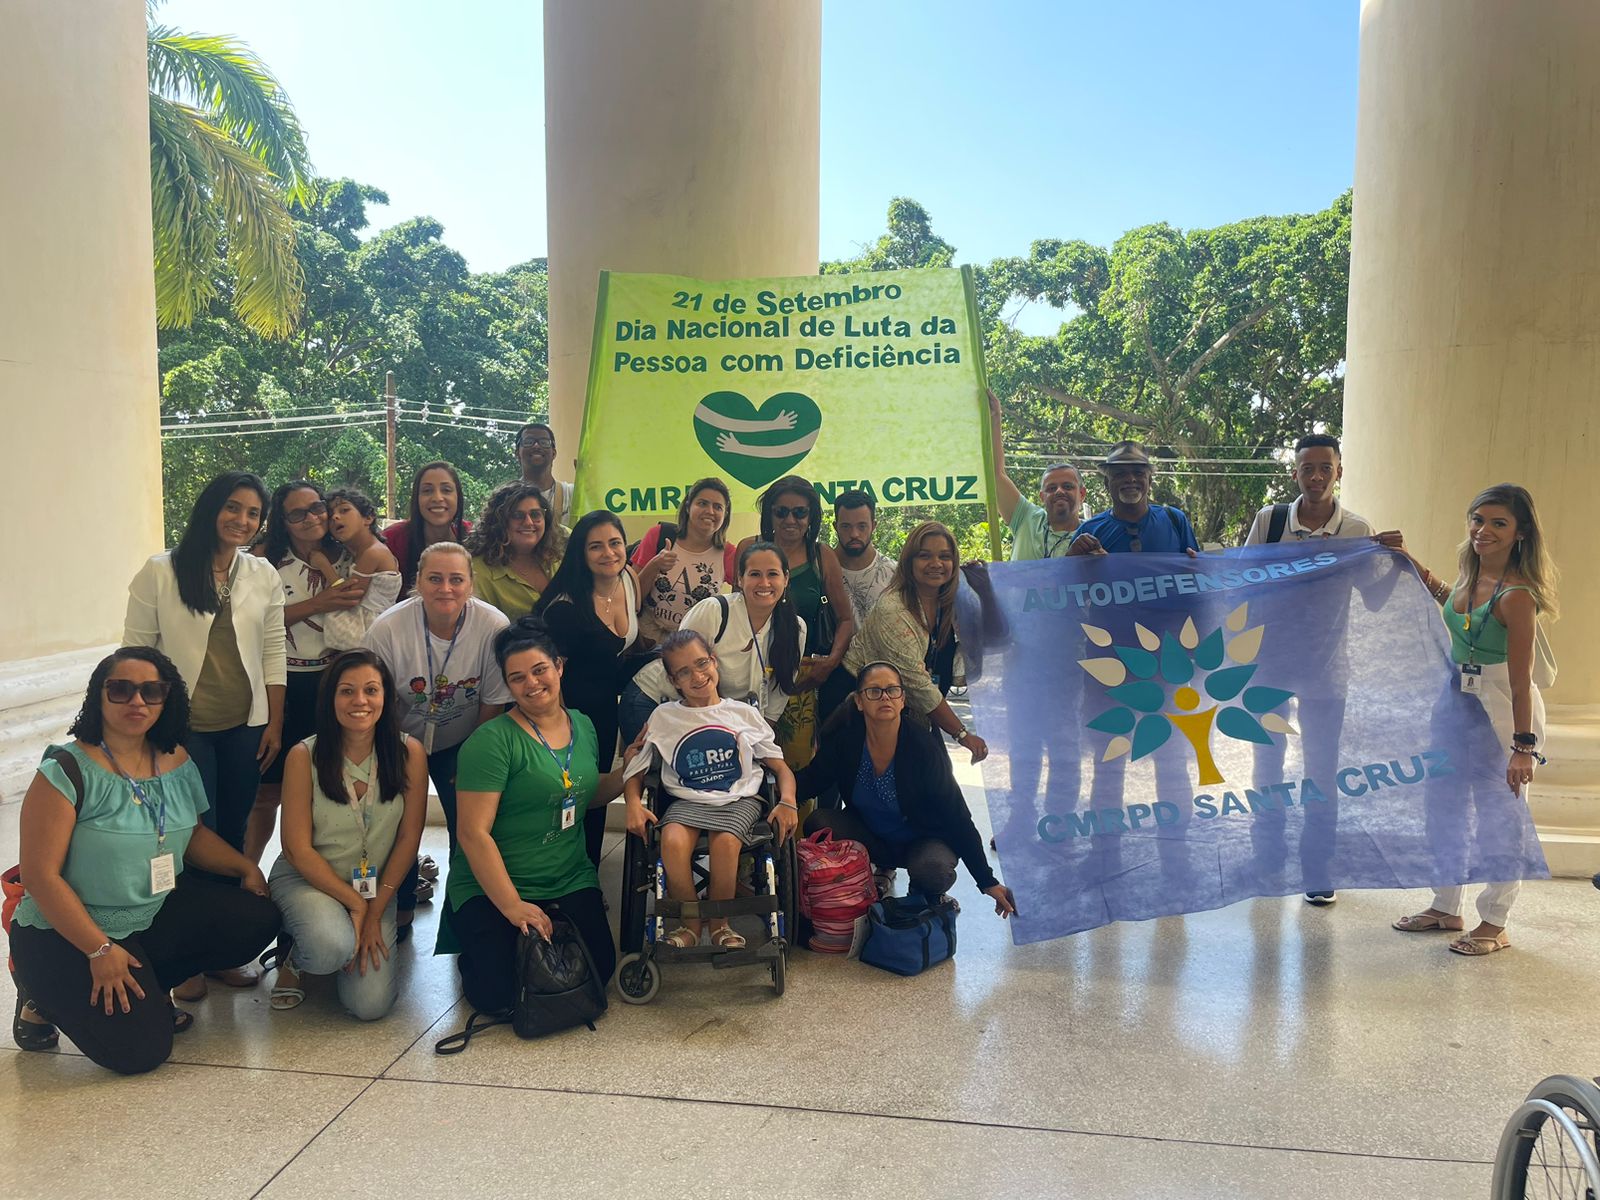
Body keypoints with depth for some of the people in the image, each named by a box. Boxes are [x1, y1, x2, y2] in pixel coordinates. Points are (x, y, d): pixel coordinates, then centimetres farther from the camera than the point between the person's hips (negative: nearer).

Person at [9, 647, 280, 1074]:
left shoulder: (176, 762, 1)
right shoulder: (68, 770, -18)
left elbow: (193, 834, 15)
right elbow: (40, 874, -19)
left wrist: (246, 867, -1)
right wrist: (100, 950, -22)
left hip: (159, 913, 6)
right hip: (67, 935, -6)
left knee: (257, 920, -11)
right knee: (140, 1049, -18)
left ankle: (144, 988, 7)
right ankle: (47, 999, 10)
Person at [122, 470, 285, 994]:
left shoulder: (264, 576, 6)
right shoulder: (161, 573, -4)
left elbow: (274, 652, 7)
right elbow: (136, 651, -3)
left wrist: (275, 724, 3)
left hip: (245, 728, 3)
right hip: (182, 727, -3)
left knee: (232, 834, 8)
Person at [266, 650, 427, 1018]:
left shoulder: (409, 752, -9)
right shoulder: (305, 756, -13)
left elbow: (408, 839, -5)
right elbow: (299, 850, -11)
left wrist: (375, 911, -10)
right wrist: (354, 903, -15)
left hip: (378, 885, 2)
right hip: (308, 878, -2)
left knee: (371, 1004, -14)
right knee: (332, 948, -35)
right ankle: (292, 958, 3)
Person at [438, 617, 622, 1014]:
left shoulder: (583, 726, 6)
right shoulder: (492, 741, -14)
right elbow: (474, 834, -18)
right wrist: (512, 906, -21)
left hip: (570, 882, 5)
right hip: (491, 888, -5)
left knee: (598, 971, -14)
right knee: (495, 994, -18)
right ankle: (471, 949, 16)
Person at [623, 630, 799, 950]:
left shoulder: (744, 714, 11)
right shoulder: (664, 717, 11)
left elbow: (780, 767, 10)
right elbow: (634, 769, 12)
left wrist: (787, 802, -10)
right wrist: (634, 803, -9)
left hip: (739, 800, 0)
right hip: (686, 802, 1)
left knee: (725, 840, -33)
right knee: (673, 840, -33)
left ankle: (719, 923, -6)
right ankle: (691, 923, -8)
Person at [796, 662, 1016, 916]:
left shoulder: (924, 747, -23)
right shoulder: (845, 740, -14)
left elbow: (958, 817, -19)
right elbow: (811, 780, -8)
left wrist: (988, 882, -20)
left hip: (923, 839, -3)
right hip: (869, 835, 3)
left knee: (932, 871, -36)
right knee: (818, 822, -23)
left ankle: (924, 896, 2)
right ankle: (877, 871, 2)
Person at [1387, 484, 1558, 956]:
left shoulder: (1515, 595, -22)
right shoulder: (1470, 573, 2)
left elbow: (1521, 679, -20)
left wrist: (1524, 747, -18)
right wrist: (1407, 560, 23)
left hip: (1502, 709, -8)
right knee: (1443, 805, 14)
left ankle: (1494, 924, 19)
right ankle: (1446, 908, 30)